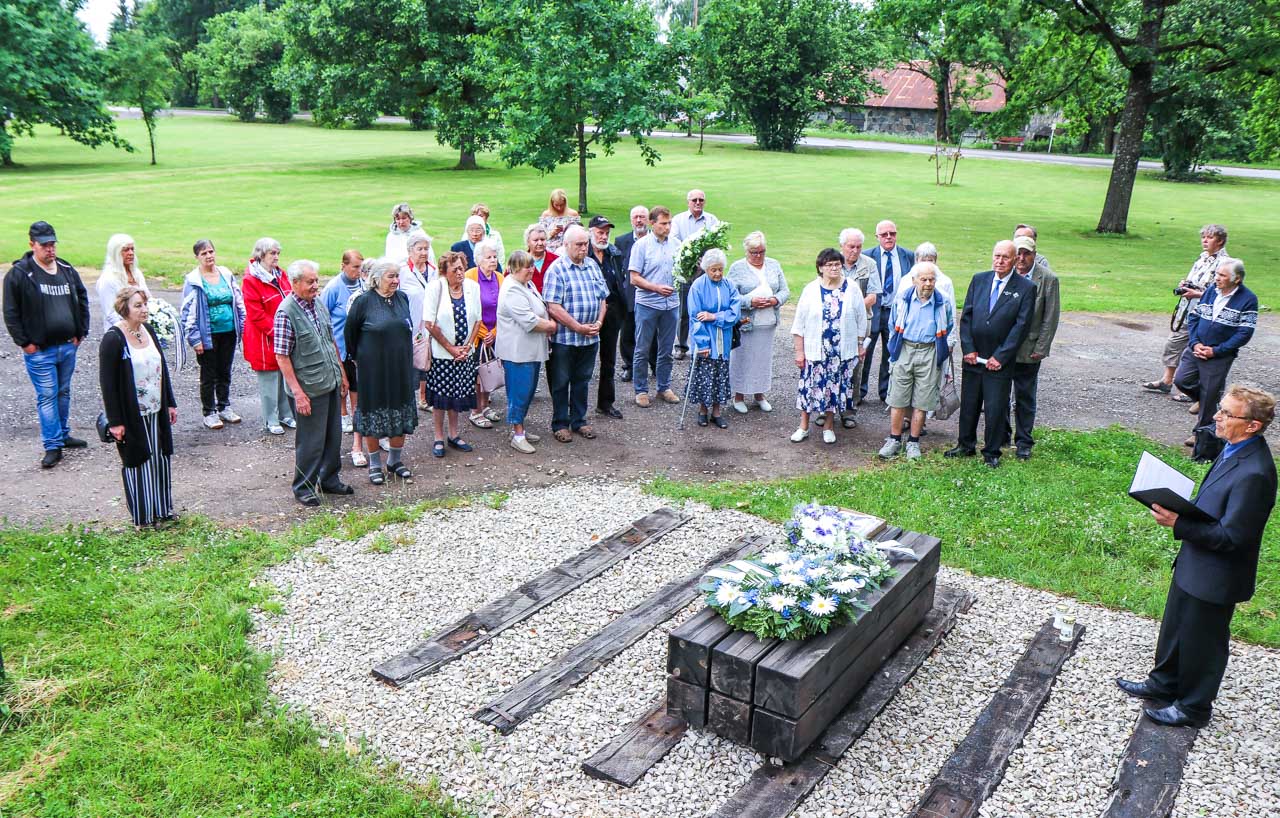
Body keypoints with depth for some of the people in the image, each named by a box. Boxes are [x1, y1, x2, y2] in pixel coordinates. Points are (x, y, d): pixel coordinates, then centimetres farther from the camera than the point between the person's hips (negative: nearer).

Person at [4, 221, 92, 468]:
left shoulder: (67, 271, 6)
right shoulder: (19, 274, -9)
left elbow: (82, 300, 17)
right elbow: (11, 313, -8)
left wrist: (81, 333, 10)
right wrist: (24, 343, -10)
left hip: (68, 346, 5)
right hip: (39, 351, -5)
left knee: (63, 393, 16)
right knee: (47, 396, -2)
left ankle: (63, 435, 30)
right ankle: (53, 446, 3)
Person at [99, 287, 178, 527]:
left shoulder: (148, 331, 6)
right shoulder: (113, 339, -16)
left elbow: (162, 369, 14)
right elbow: (107, 382, -16)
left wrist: (170, 403, 13)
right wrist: (115, 421, -17)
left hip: (155, 411, 7)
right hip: (131, 415, -7)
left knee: (160, 457, 12)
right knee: (137, 461, 4)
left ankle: (162, 508, 26)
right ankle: (142, 516, 16)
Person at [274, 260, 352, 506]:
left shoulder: (318, 304, 7)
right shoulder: (286, 313, -16)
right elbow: (282, 357, -17)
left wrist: (342, 373, 17)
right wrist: (297, 392, -20)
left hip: (331, 383, 7)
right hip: (309, 389, -7)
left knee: (334, 436, 16)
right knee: (311, 441, 3)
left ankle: (330, 480, 32)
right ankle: (304, 488, 19)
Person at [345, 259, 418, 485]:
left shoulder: (402, 298, 4)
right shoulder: (363, 301, -11)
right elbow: (349, 331, -1)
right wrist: (355, 356, 6)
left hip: (401, 367, 5)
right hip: (373, 368, -5)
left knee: (401, 414, 10)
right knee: (373, 413, 5)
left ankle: (395, 461, 27)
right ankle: (375, 464, 19)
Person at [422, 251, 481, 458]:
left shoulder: (472, 287, 1)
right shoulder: (435, 288, -11)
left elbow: (477, 319, 7)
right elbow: (430, 324, -13)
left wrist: (467, 346, -4)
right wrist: (451, 348, -11)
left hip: (465, 352, 4)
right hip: (441, 353, -4)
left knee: (458, 393, 11)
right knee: (440, 396, 2)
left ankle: (453, 435, 26)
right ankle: (439, 438, 15)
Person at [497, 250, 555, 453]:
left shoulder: (528, 284, 13)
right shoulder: (512, 290, -19)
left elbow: (540, 311, 22)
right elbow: (529, 321, -24)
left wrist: (546, 323, 1)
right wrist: (551, 325, -9)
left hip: (531, 350, 10)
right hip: (517, 351, -10)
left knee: (529, 390, 16)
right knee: (520, 391, -3)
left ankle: (519, 428, 27)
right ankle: (517, 435, 5)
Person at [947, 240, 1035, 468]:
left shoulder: (1026, 288, -5)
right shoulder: (979, 280, 5)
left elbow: (1021, 325, -8)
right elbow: (966, 316, 4)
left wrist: (1000, 357, -12)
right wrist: (968, 349, -4)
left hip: (1000, 362, -3)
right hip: (973, 358, 3)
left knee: (996, 408, 3)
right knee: (968, 404, 13)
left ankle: (991, 453, 18)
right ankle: (966, 446, 29)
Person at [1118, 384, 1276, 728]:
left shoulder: (1254, 474, -31)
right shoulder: (1234, 449, -1)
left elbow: (1230, 536, -28)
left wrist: (1178, 524, -28)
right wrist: (1179, 509, -1)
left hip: (1214, 577, -9)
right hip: (1193, 565, 9)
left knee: (1201, 642, 12)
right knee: (1175, 626, 26)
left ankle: (1194, 707, 34)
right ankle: (1164, 683, 47)